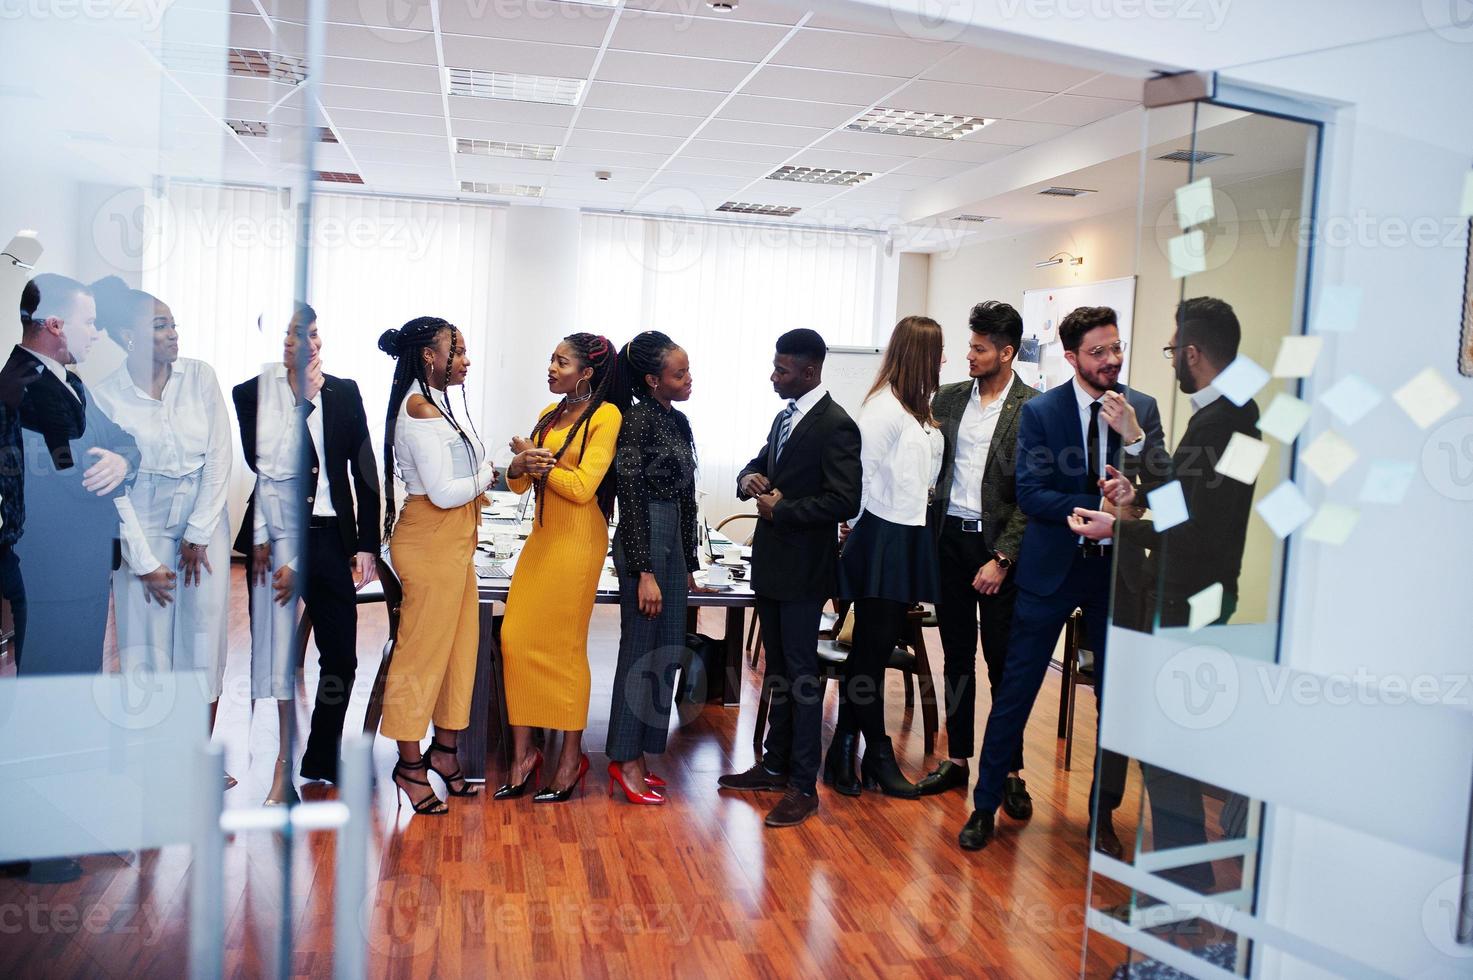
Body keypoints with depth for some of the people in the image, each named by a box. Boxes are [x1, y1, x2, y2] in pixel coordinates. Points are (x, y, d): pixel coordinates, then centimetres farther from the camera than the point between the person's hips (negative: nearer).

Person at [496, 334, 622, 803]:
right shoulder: (549, 415, 14)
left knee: (564, 647, 0)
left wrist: (540, 462, -6)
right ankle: (523, 752, 12)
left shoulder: (605, 416, -8)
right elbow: (520, 483, 13)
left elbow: (583, 487, -14)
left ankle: (571, 756, 15)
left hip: (577, 541, -7)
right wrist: (520, 466, -9)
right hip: (542, 536, 7)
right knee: (515, 637, 2)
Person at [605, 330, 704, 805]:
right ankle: (625, 760, 12)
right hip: (644, 540, -8)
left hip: (673, 539, 8)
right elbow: (631, 499, -15)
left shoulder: (678, 421, 12)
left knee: (665, 653, 12)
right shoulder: (638, 419, -12)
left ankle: (635, 755, 23)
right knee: (641, 652, 0)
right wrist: (644, 572, -18)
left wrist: (688, 565, 18)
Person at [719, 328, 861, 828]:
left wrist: (779, 510, -16)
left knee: (800, 672, -1)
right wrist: (751, 478, -1)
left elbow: (844, 501, -22)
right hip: (772, 561, 9)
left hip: (803, 567, -8)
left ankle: (803, 786, 8)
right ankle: (775, 765, 29)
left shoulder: (836, 426, -16)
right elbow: (759, 465, 23)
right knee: (777, 668, 16)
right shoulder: (785, 417, 12)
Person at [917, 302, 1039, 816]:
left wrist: (1001, 559, -14)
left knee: (1003, 665, 3)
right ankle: (956, 760, 24)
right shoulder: (948, 398, 8)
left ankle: (1011, 773, 14)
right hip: (948, 537, 5)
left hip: (996, 546, -5)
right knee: (957, 658, 13)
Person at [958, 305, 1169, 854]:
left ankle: (1103, 814, 28)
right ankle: (985, 806, 18)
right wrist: (1096, 506, -21)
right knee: (1016, 690, 3)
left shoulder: (1141, 410, 1)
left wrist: (1134, 437, -20)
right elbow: (1030, 496, -11)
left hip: (1118, 568, 3)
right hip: (1052, 567, -2)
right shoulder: (1040, 411, -5)